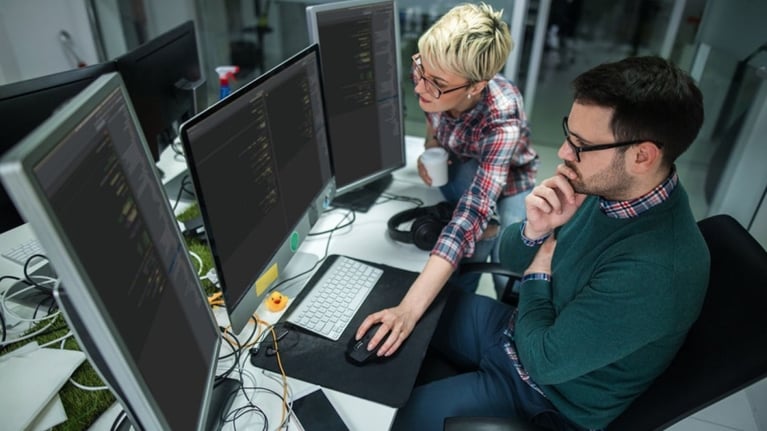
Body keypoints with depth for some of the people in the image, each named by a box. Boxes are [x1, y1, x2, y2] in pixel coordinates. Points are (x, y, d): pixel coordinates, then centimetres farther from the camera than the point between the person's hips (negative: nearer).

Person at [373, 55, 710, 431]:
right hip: (521, 329, 7)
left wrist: (540, 272, -14)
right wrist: (535, 230, -25)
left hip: (551, 394, -6)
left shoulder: (655, 269, -36)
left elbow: (544, 362, -27)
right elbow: (508, 258, -3)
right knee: (411, 305, 7)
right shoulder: (603, 184, -12)